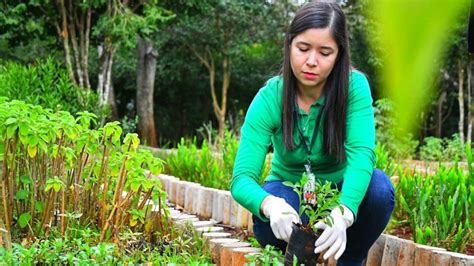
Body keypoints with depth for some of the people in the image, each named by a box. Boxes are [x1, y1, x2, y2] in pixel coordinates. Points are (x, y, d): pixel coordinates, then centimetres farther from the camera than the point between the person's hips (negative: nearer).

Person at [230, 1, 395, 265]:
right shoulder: (269, 99, -21)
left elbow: (361, 153, -34)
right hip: (289, 192, -1)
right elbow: (242, 178, -26)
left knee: (379, 186, -31)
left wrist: (344, 213, -54)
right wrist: (270, 204, -51)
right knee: (267, 222, -33)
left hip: (340, 193, 1)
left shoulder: (354, 86, -21)